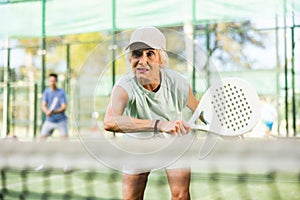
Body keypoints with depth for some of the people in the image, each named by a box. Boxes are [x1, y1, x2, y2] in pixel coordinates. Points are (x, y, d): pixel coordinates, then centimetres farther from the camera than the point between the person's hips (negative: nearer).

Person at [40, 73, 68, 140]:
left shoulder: (61, 92, -8)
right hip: (49, 120, 3)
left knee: (65, 138, -9)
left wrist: (54, 111, -31)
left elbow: (64, 107, -13)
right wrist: (47, 112, -26)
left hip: (61, 120, -3)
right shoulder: (46, 92, 1)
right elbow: (43, 106, -3)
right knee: (42, 137, -2)